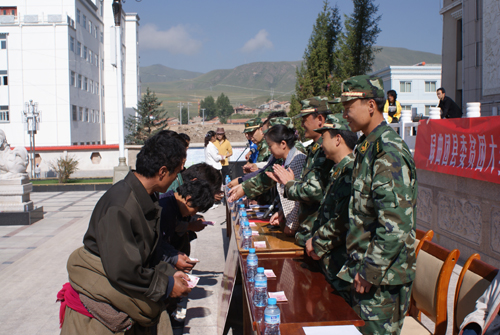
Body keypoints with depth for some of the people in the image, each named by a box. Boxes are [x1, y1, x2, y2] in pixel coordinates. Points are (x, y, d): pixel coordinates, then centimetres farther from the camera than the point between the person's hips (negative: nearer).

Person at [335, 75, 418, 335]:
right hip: (364, 268, 9)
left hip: (383, 276, -9)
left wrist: (370, 272, -20)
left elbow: (396, 225, -26)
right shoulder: (366, 147, 11)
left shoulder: (389, 153, -20)